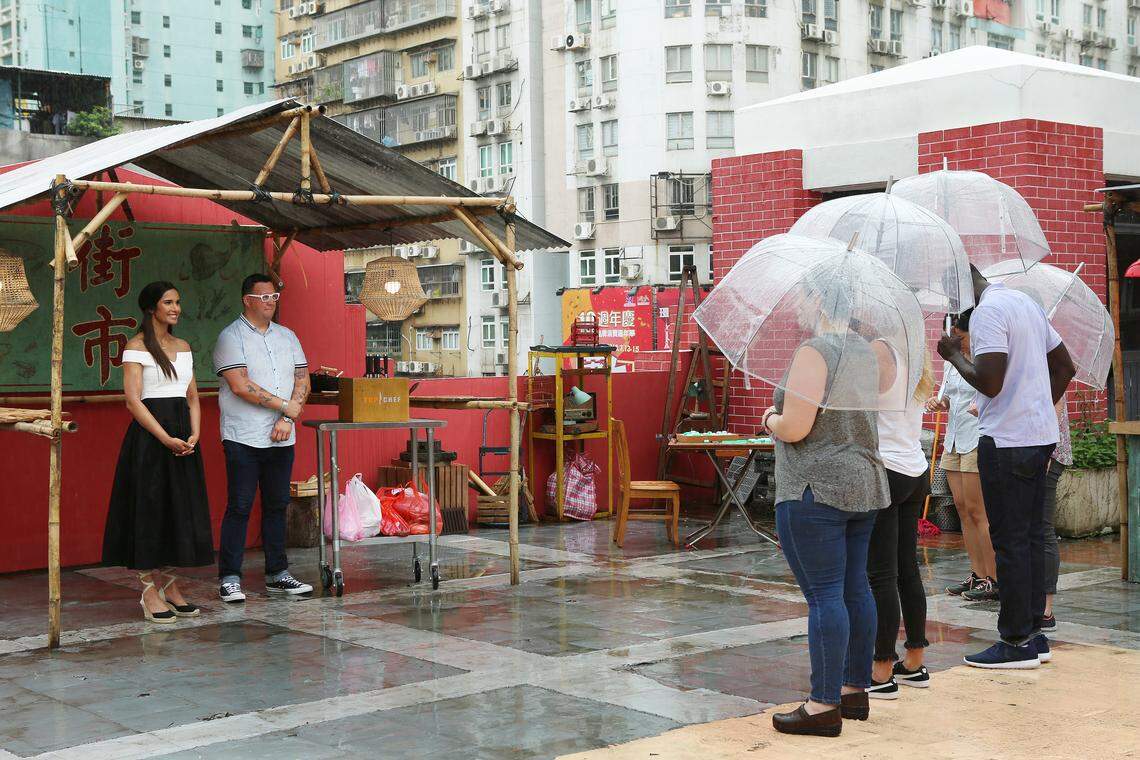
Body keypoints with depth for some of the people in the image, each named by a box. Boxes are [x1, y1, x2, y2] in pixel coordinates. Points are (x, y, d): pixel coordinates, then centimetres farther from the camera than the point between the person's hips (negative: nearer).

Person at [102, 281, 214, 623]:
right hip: (149, 435, -6)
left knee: (180, 509, 7)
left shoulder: (183, 347, 14)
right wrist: (166, 439, -18)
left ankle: (170, 587, 16)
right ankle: (150, 591, 2)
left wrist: (195, 435, -3)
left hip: (182, 434, 7)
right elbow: (133, 400, -12)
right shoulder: (137, 346, -5)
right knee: (148, 508, -4)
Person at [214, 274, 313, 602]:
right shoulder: (231, 337, -4)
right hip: (243, 438, -6)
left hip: (281, 438, 6)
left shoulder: (287, 337, 15)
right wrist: (285, 406, -11)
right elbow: (241, 386, -15)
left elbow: (302, 381, 10)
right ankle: (229, 579, 0)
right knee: (239, 508, -5)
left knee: (277, 506, 10)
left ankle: (277, 575, 16)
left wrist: (287, 420, -5)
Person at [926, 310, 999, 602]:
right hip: (954, 438, 8)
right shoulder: (951, 360, 14)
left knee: (977, 511, -8)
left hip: (978, 439, -8)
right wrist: (938, 402, 1)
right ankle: (977, 575, 14)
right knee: (962, 509, 8)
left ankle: (994, 579, -2)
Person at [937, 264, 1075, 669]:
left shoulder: (987, 311, -14)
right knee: (1031, 537, 13)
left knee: (1009, 541, -4)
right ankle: (1033, 634, 19)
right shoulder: (1026, 302, 16)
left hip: (1006, 441, -9)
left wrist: (955, 355, -7)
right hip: (1040, 436, 9)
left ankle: (1017, 643, 1)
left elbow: (989, 382, -22)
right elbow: (1065, 367, 20)